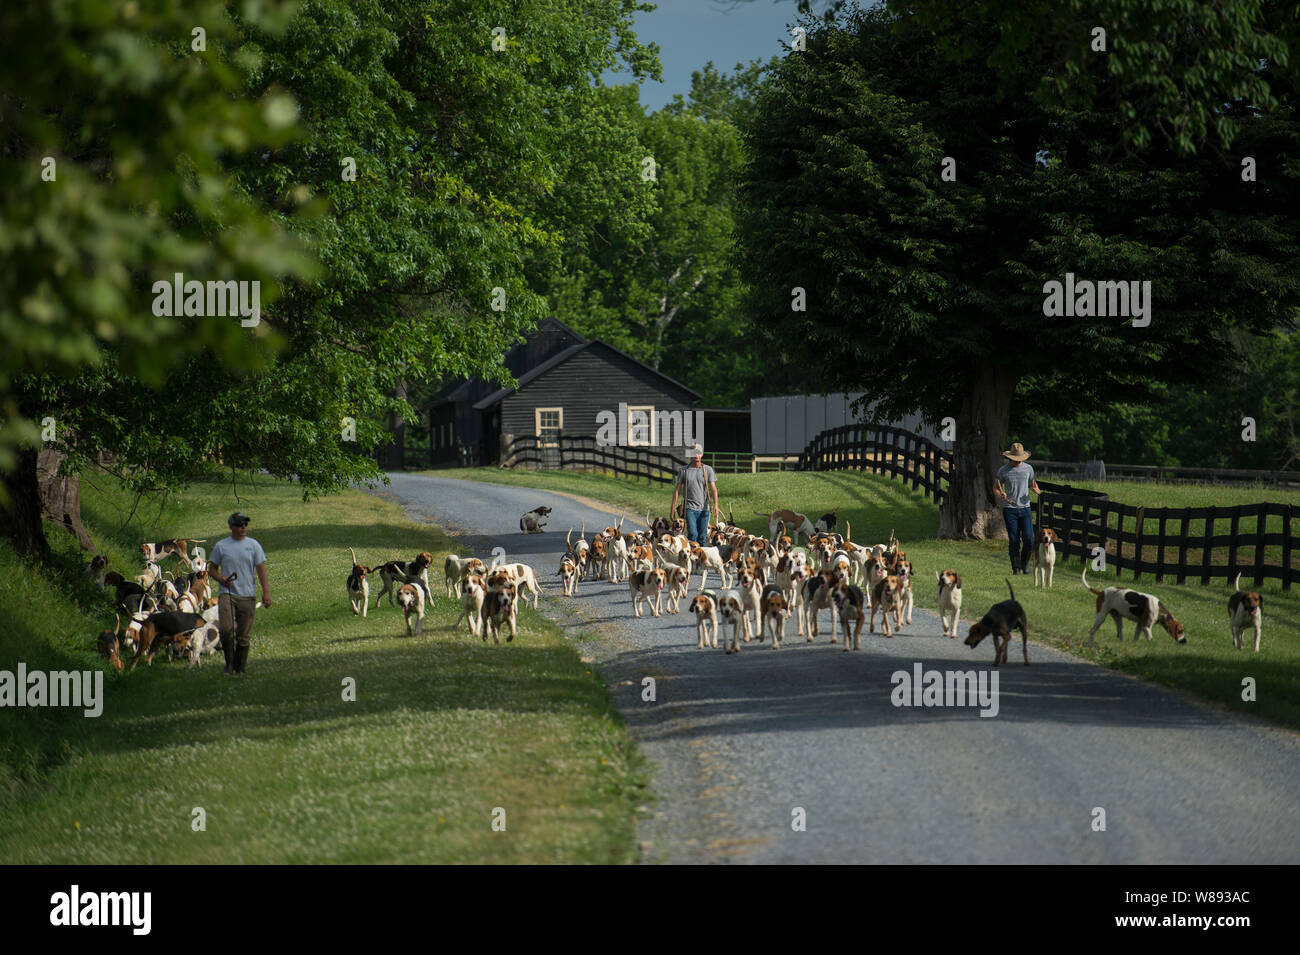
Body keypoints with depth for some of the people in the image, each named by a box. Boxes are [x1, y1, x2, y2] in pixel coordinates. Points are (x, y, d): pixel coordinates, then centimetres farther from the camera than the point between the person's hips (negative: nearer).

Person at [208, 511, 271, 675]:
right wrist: (221, 579, -9)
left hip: (247, 595, 1)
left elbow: (261, 569, 7)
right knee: (227, 629, -18)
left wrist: (266, 592, -2)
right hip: (226, 593, -1)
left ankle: (240, 668, 13)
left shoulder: (253, 545, 8)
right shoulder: (221, 546, 6)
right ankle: (230, 664, -3)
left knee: (244, 636, 3)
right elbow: (212, 569, 12)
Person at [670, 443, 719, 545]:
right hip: (690, 509, -1)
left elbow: (713, 488, -1)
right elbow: (677, 489, 8)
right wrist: (673, 507, 3)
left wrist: (715, 505, -15)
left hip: (704, 508, 1)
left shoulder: (708, 470, 6)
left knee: (702, 537, 3)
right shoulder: (684, 471, 6)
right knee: (693, 534, -14)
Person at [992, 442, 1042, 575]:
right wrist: (1000, 496, -14)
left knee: (1029, 539, -7)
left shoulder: (1028, 468, 6)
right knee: (1014, 540, -3)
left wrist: (1036, 489, -4)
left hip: (1025, 508, 2)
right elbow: (995, 487, 9)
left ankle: (1025, 563, 16)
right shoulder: (1003, 470, 0)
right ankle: (1016, 568, 8)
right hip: (1010, 509, -2)